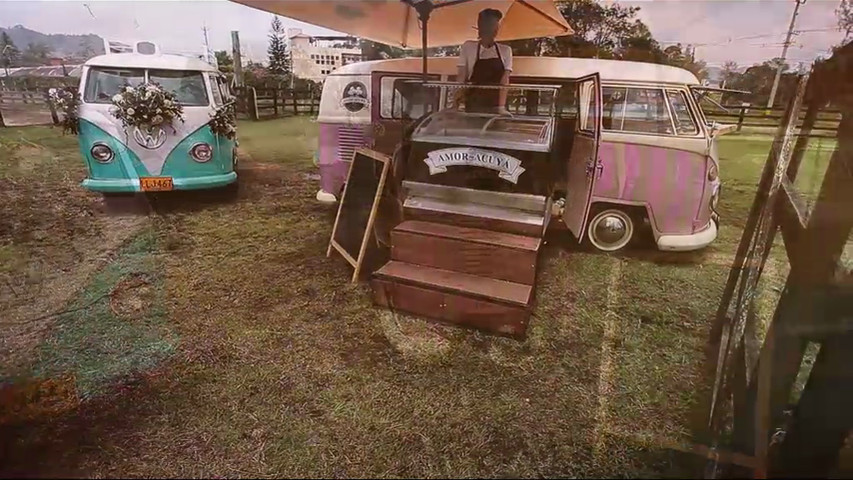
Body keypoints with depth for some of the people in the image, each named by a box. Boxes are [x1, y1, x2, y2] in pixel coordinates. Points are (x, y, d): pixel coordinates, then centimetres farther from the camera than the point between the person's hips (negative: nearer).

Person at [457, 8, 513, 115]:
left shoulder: (505, 50, 7)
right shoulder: (468, 47, 3)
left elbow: (505, 81, -2)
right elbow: (461, 77, 0)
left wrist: (501, 107, -16)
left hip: (496, 106, 1)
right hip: (474, 106, -1)